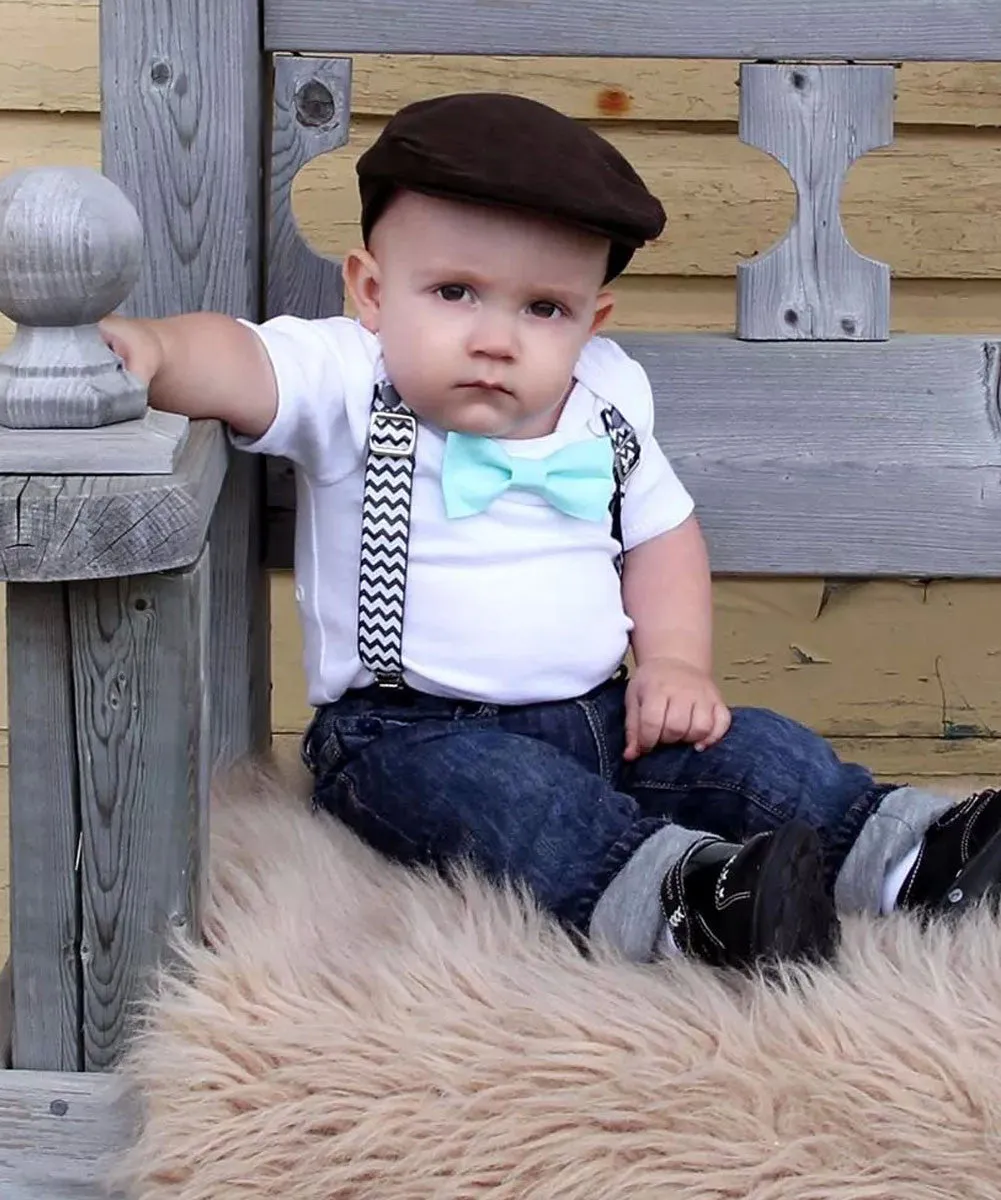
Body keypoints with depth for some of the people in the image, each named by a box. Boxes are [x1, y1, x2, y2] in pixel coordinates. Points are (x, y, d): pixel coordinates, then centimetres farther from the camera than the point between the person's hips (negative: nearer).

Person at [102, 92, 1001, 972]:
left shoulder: (605, 410, 6)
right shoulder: (347, 384, -10)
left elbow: (662, 537, 16)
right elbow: (237, 365, -28)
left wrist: (675, 663, 1)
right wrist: (150, 346, -50)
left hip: (600, 716, 6)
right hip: (416, 732, -6)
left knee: (766, 755, -7)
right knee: (507, 796, -36)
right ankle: (668, 893, -51)